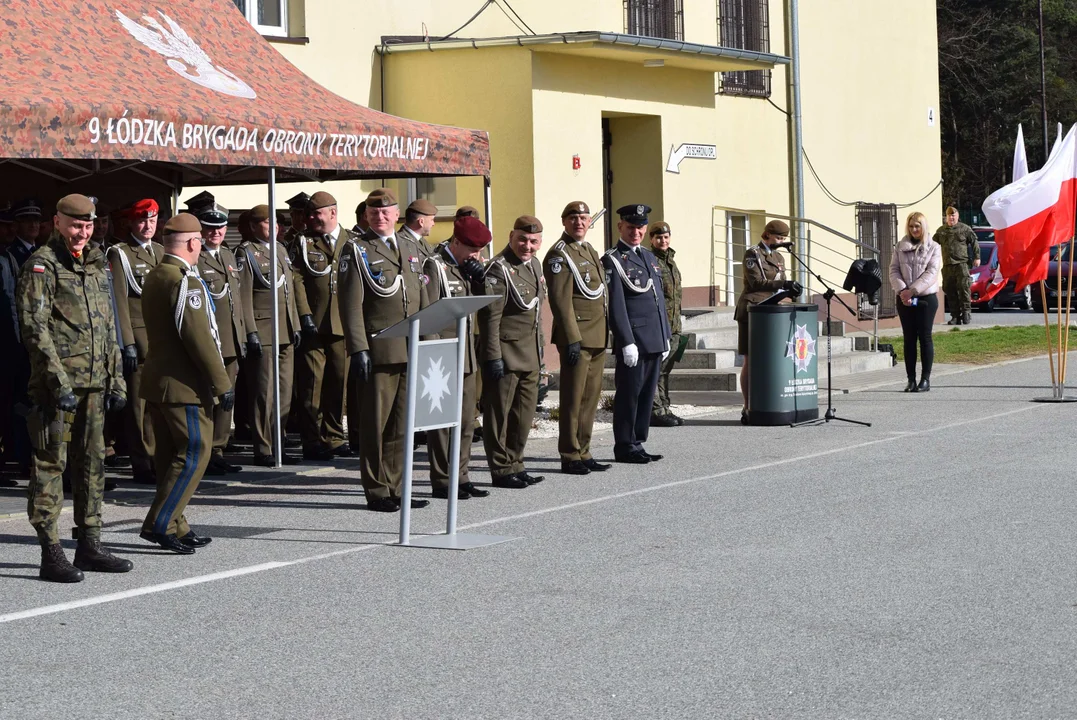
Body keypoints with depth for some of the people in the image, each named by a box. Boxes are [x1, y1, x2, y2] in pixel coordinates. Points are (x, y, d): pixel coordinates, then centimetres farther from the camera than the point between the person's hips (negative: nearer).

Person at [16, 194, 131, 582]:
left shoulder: (97, 265, 16)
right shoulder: (42, 265, -7)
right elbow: (34, 328, -14)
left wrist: (115, 379, 16)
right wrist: (58, 382, -20)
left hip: (93, 384, 8)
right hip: (57, 382, -8)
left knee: (92, 462, 12)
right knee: (51, 463, -5)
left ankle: (90, 546, 20)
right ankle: (51, 554, -4)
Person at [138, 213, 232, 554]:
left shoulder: (153, 278, 13)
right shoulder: (185, 282, -17)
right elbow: (198, 337, -21)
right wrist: (222, 383, -17)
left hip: (156, 381, 10)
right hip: (183, 384, -10)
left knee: (170, 456, 13)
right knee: (194, 453, -5)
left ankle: (176, 527, 17)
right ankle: (159, 524, -8)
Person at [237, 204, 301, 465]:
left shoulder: (280, 249, 17)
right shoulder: (246, 252, -5)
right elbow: (243, 295, -10)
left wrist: (295, 325, 15)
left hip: (285, 333, 7)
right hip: (263, 332, -7)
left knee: (284, 392, 9)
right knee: (264, 392, -4)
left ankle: (277, 446, 16)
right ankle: (263, 450, 1)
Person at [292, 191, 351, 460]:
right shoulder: (303, 242, 7)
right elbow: (297, 280, -1)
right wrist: (305, 315, -11)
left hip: (344, 325, 2)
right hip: (313, 325, -2)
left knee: (339, 382, 6)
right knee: (312, 382, -4)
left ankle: (333, 438, 16)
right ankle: (312, 441, 1)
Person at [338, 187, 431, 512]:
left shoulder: (412, 249, 16)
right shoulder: (357, 251, -2)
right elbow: (351, 305, -8)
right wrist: (359, 349, -16)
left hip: (411, 352, 6)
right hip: (377, 350, -6)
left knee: (401, 424, 9)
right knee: (375, 423, -1)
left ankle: (395, 488, 16)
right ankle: (377, 492, 5)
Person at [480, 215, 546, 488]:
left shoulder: (535, 265, 13)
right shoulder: (499, 269, -14)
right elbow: (490, 317, -18)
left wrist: (540, 348, 20)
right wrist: (493, 356, -20)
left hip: (530, 354, 9)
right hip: (506, 354, -8)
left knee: (525, 412, 12)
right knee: (500, 414, 0)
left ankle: (515, 465, 21)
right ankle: (501, 470, 6)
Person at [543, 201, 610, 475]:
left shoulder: (590, 251, 18)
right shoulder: (559, 255, -10)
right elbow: (560, 300, -16)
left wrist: (607, 332, 19)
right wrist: (571, 339, -21)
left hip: (598, 337, 9)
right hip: (577, 337, -9)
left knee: (591, 396, 10)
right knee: (573, 399, -4)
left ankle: (583, 453, 16)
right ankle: (570, 457, 0)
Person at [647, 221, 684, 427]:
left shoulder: (671, 262, 19)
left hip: (673, 327, 8)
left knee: (665, 370, 11)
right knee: (654, 369, -8)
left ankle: (664, 409, 16)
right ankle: (655, 411, -7)